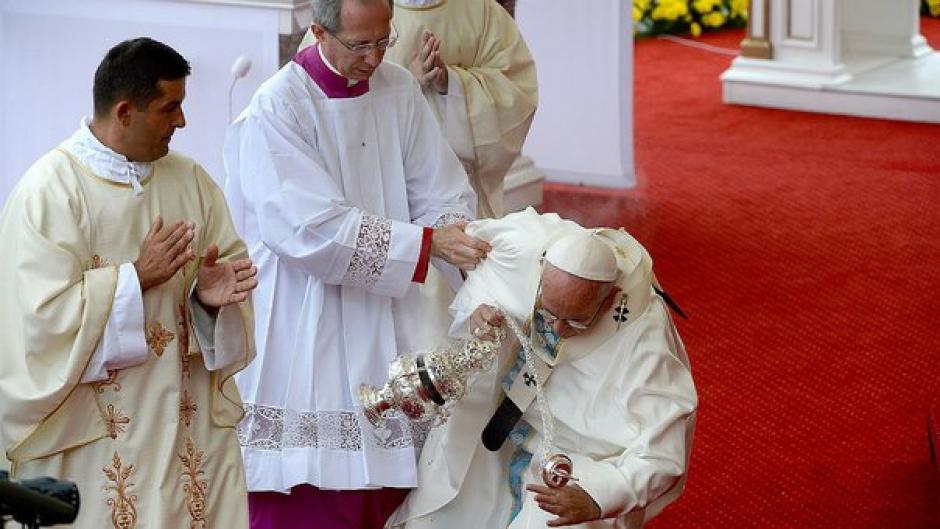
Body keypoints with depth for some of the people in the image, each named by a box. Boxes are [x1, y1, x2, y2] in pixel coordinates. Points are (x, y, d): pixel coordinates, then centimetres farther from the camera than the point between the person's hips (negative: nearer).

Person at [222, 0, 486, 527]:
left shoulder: (400, 91, 3)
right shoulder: (277, 109, -14)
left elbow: (445, 197, 4)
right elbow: (316, 231, -22)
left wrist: (477, 266, -13)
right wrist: (428, 243, -23)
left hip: (386, 339, 5)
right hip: (305, 342, -5)